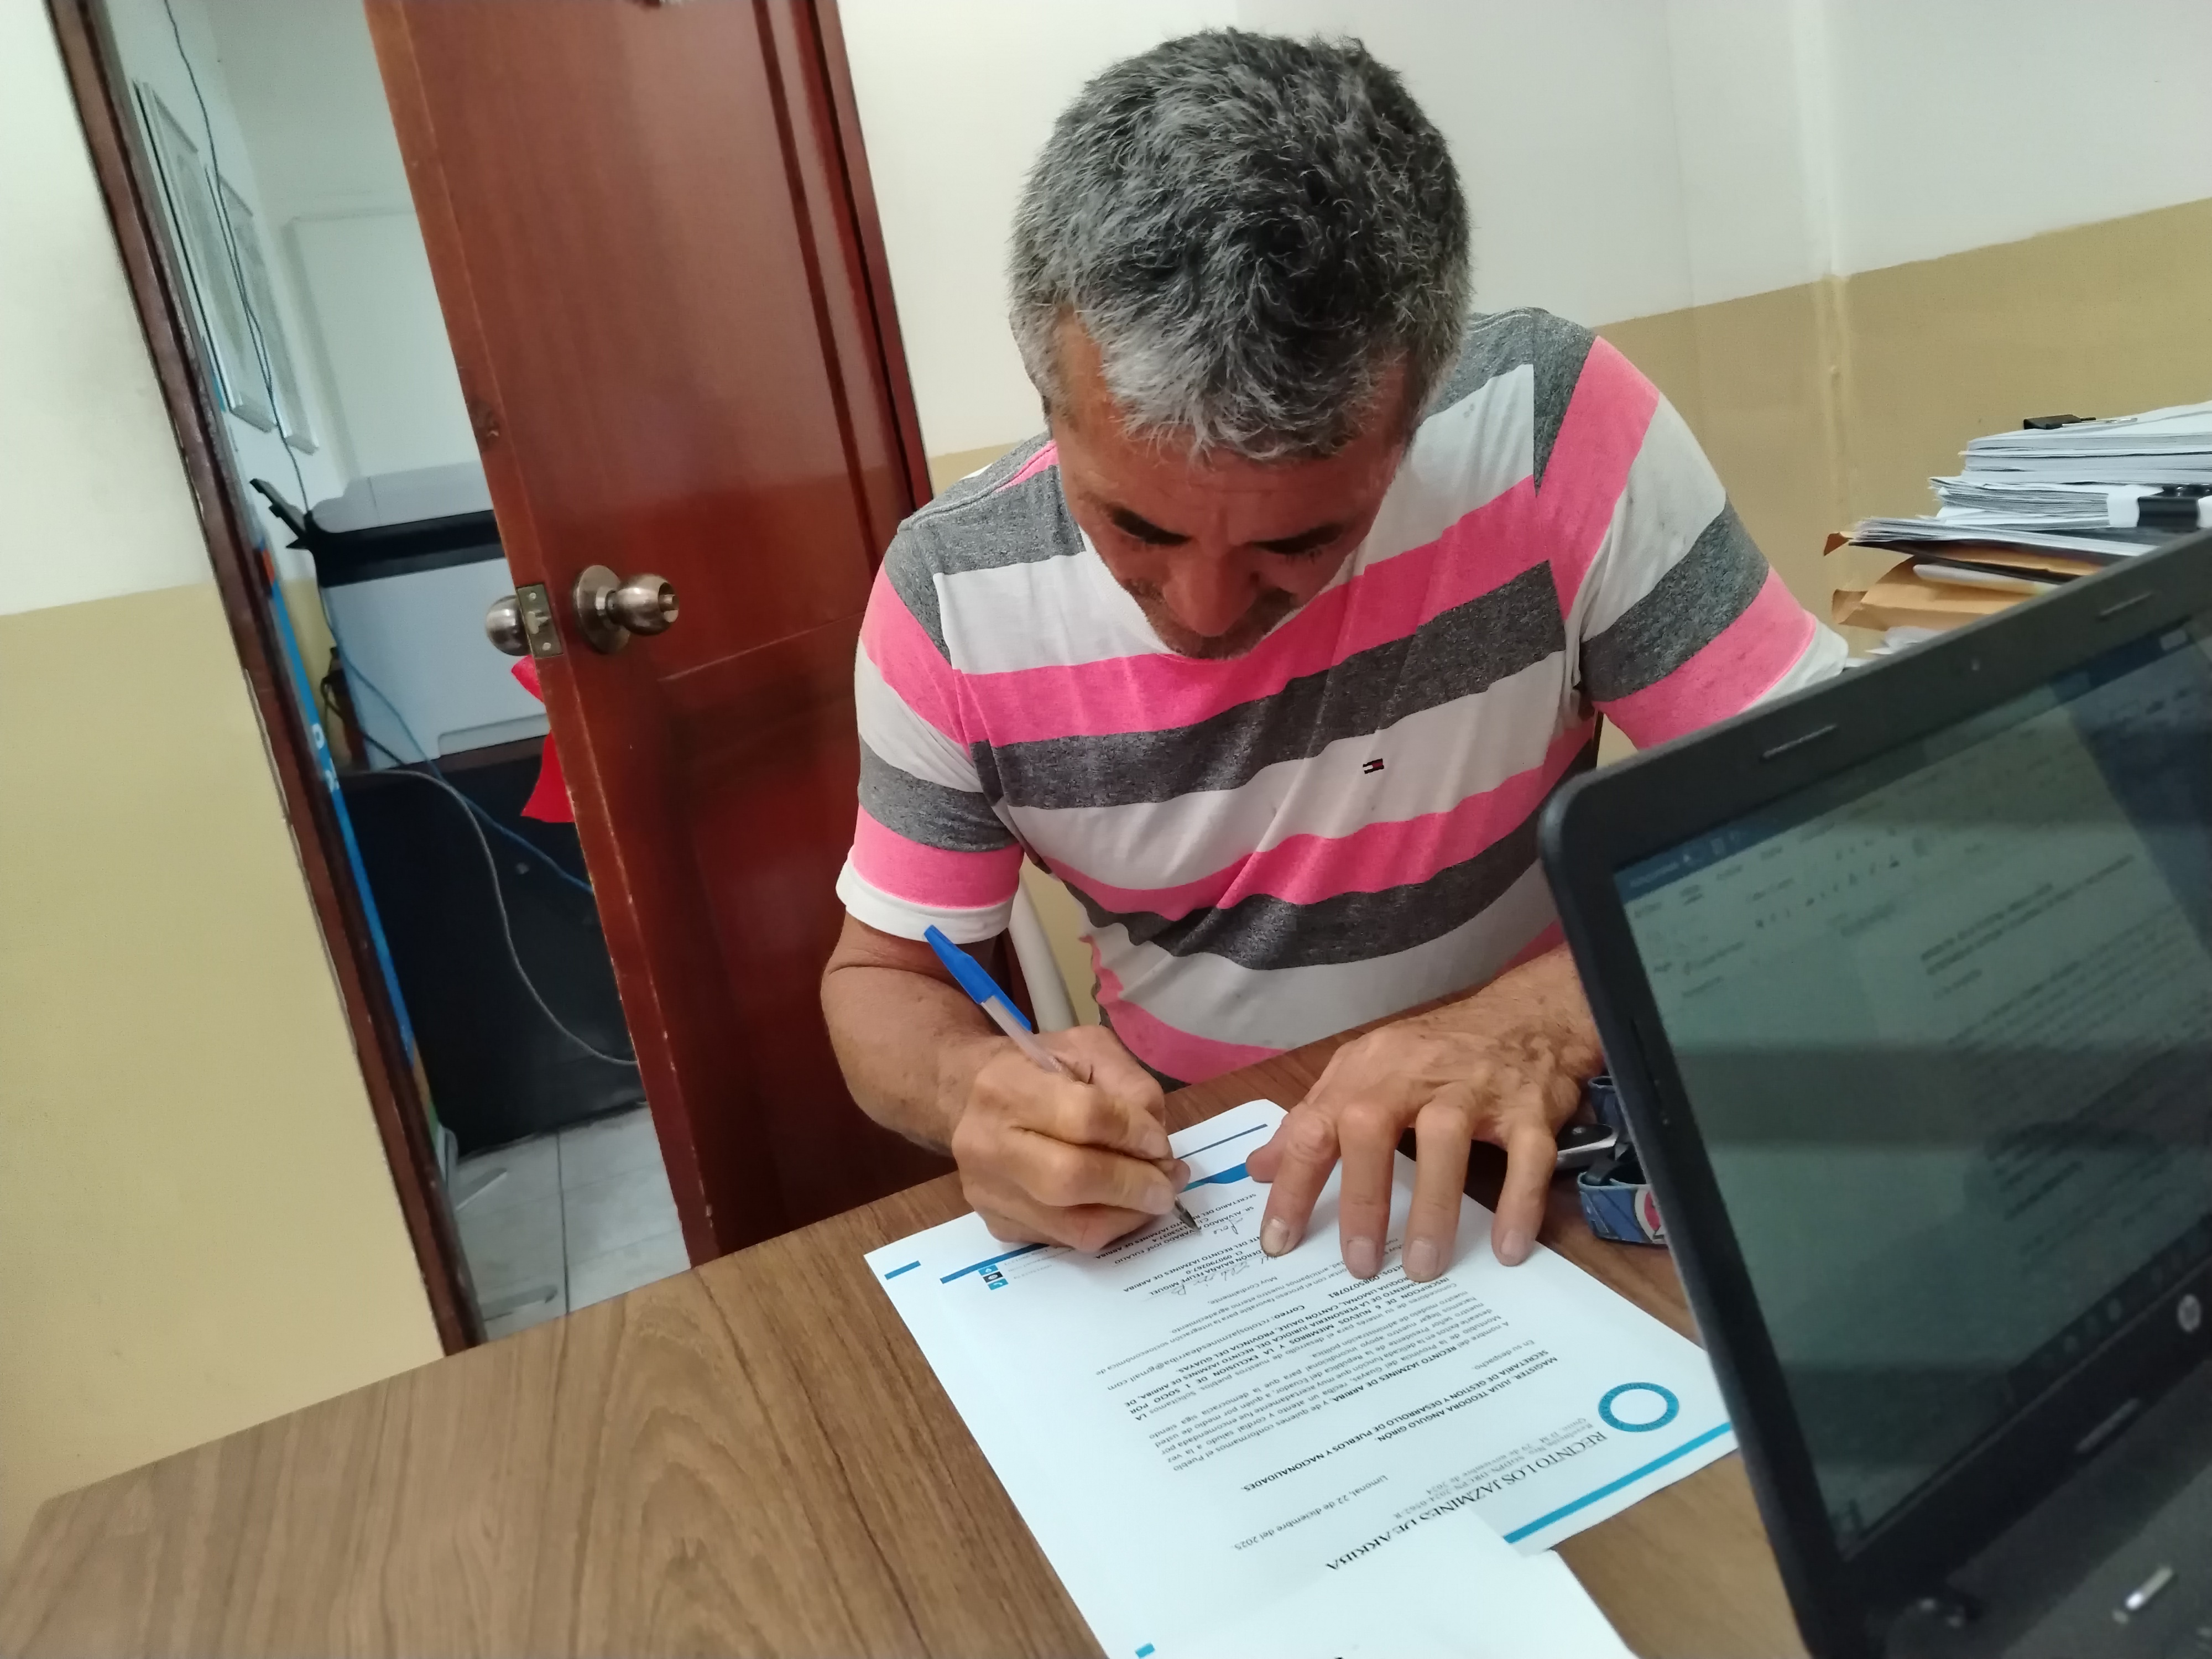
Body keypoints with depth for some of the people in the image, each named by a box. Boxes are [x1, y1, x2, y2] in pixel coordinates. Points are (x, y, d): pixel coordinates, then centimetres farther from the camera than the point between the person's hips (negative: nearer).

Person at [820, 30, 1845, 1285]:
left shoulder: (1553, 427, -17)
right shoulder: (951, 593, -12)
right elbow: (883, 976, -2)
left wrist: (1549, 1015, -28)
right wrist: (973, 1087, -23)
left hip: (1526, 1173, 0)